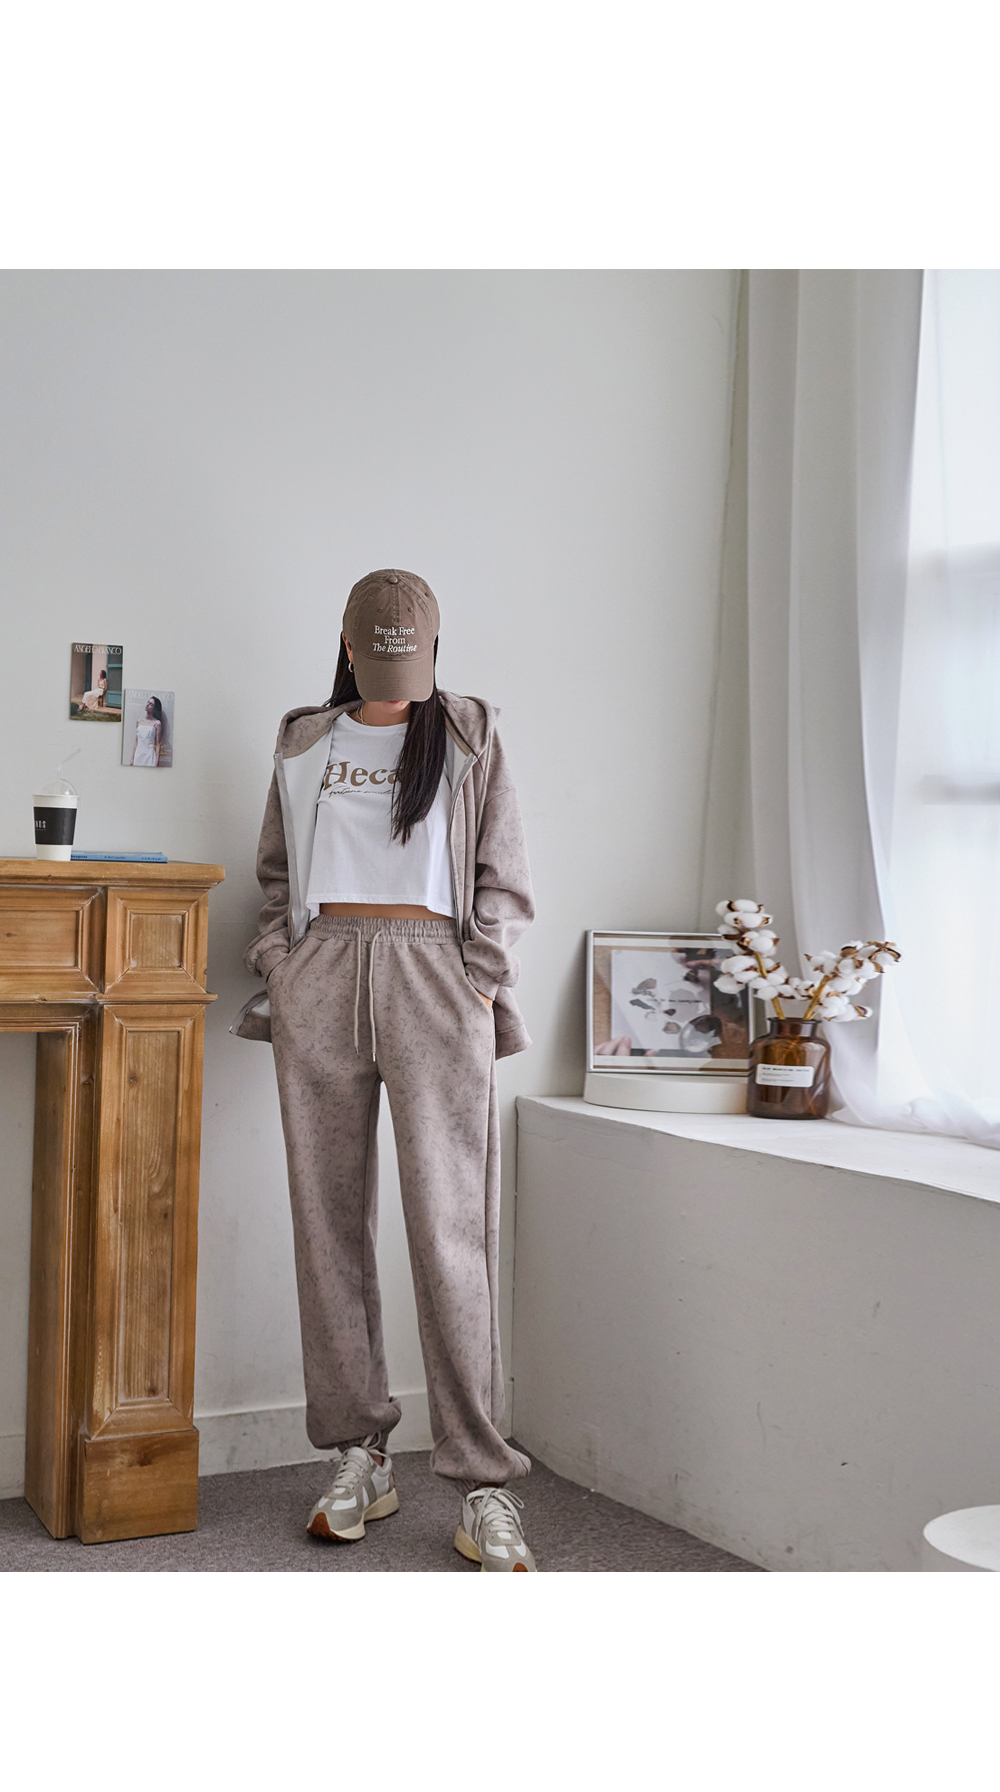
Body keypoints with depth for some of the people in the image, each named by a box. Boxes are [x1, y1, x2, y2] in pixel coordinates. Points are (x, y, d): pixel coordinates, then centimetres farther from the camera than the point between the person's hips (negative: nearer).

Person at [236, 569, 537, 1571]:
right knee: (328, 1224, 0)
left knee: (449, 1231, -10)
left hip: (433, 979, -3)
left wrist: (476, 986, -3)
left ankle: (483, 1488, -7)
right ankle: (359, 1458, 10)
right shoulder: (303, 745, 18)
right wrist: (279, 962, 4)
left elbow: (506, 883, 9)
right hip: (320, 978, 3)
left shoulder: (468, 738, 12)